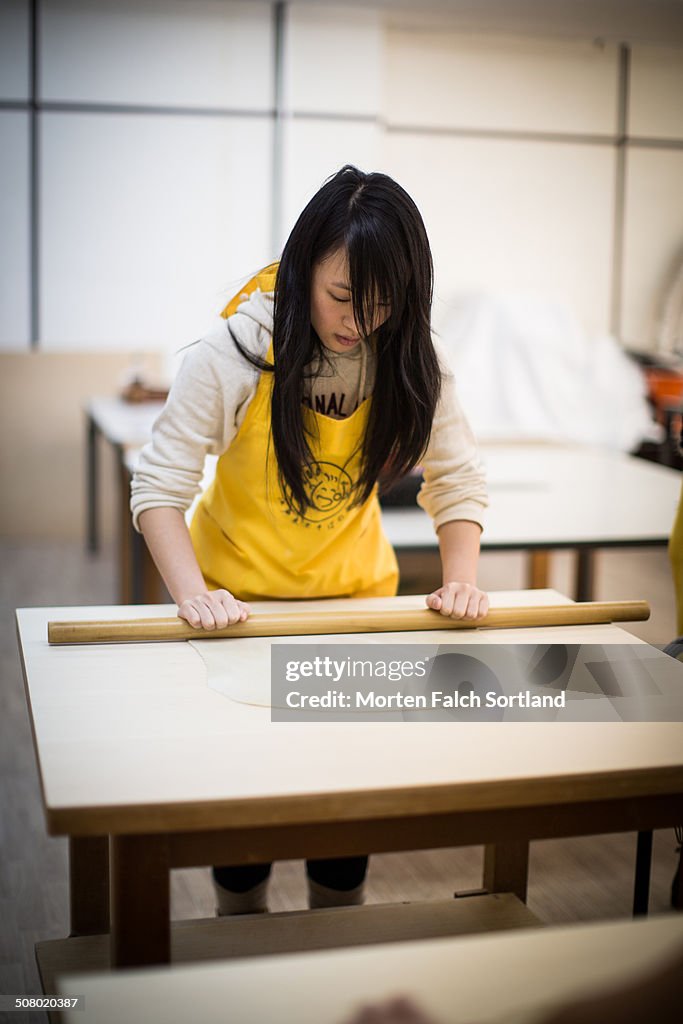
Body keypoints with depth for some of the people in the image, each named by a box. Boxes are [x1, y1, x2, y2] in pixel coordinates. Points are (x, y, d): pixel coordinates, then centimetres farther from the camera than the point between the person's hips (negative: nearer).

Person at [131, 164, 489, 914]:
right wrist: (192, 592, -33)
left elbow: (456, 479, -7)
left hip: (356, 590, 3)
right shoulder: (235, 351, -22)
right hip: (240, 593, -2)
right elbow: (159, 485, -20)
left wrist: (460, 578, -23)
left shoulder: (411, 362, -14)